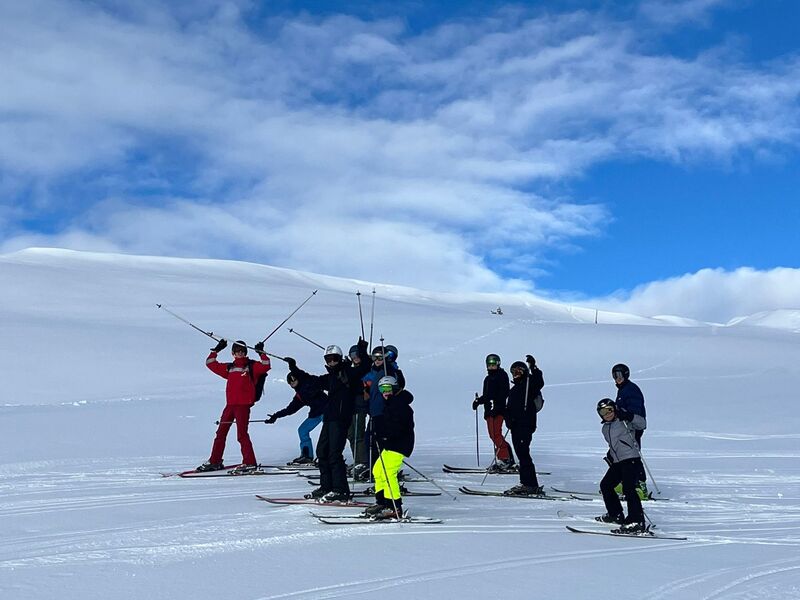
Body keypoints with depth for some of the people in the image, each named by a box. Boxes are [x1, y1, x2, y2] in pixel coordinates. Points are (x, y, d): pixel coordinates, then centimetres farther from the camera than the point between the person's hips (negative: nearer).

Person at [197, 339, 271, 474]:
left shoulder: (252, 366, 3)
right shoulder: (229, 368, 16)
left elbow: (266, 366, -13)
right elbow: (210, 363, 21)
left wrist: (261, 353, -19)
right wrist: (216, 350, 15)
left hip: (243, 405, -6)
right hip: (230, 404, 6)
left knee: (241, 434, -10)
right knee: (221, 433, 12)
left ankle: (250, 463, -5)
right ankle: (215, 461, 23)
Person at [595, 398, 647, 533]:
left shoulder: (624, 421, -5)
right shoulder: (605, 428, 19)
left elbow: (642, 423, -20)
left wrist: (628, 416, -32)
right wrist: (610, 455, 13)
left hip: (631, 459, -10)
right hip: (617, 462, 10)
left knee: (628, 489, -21)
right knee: (605, 485, 16)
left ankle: (637, 522, -24)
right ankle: (615, 514, 32)